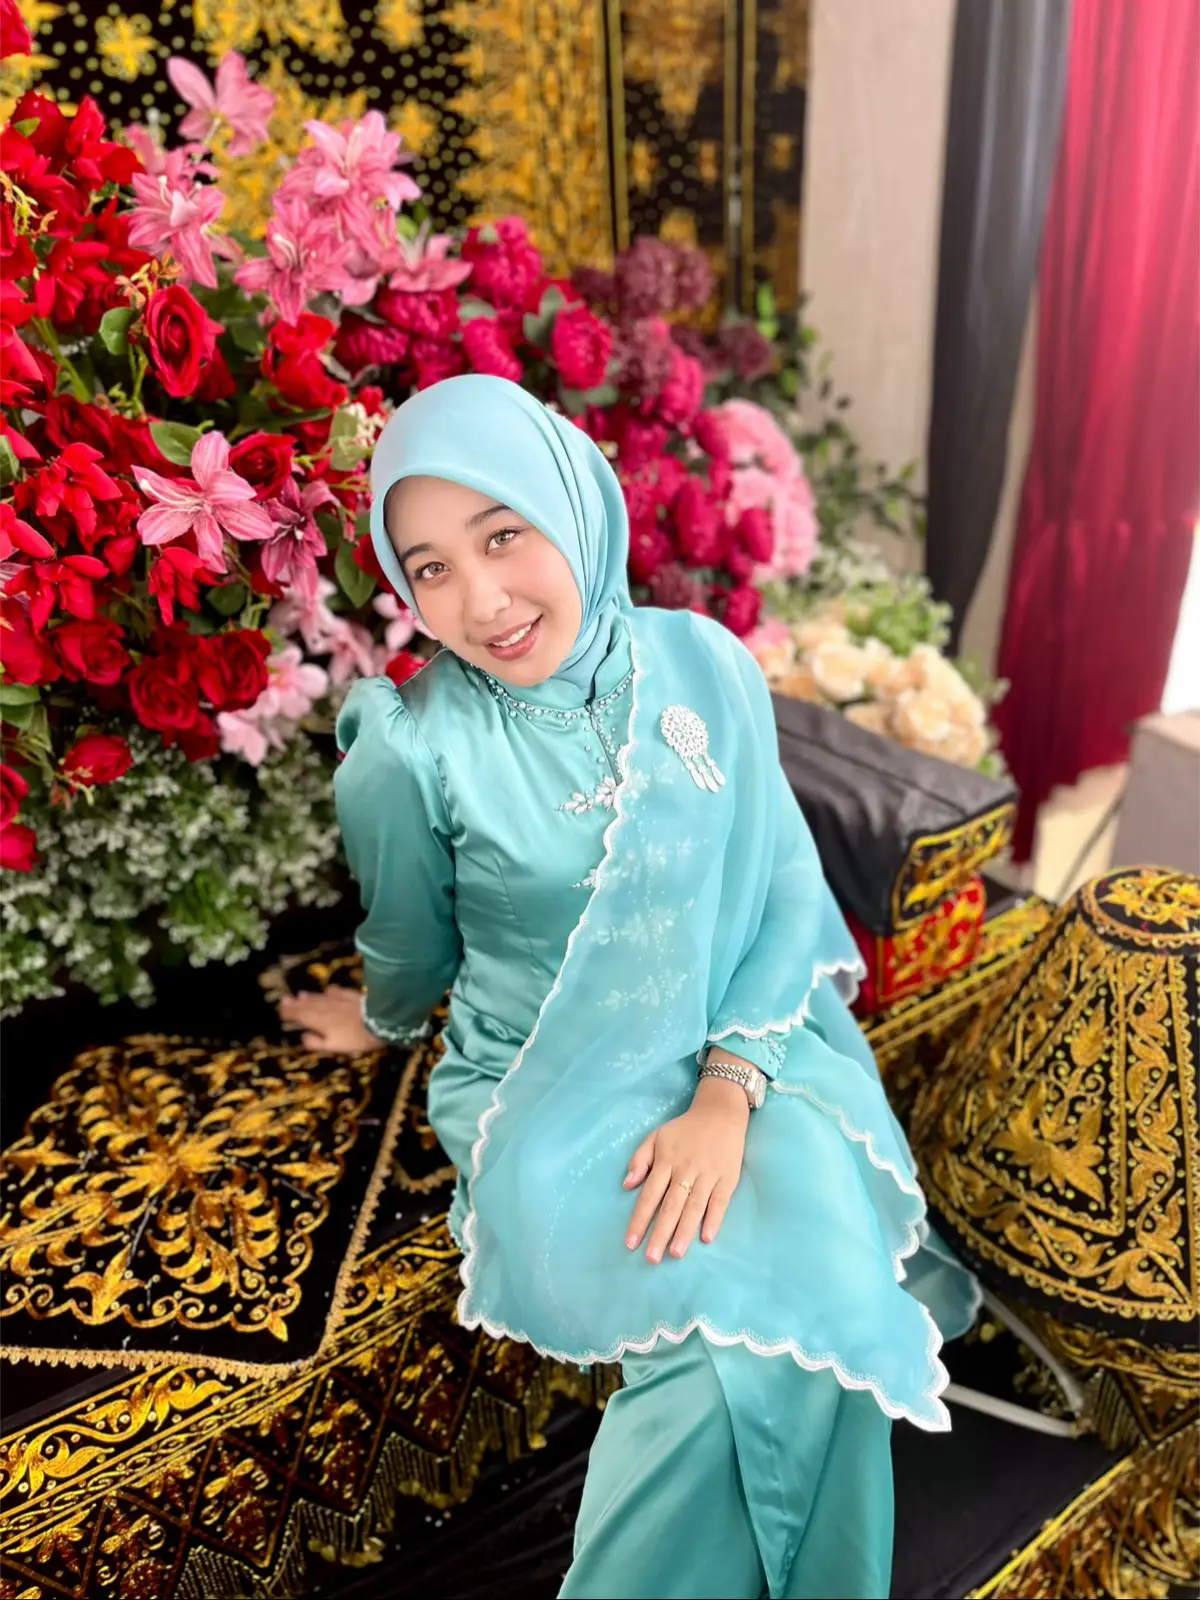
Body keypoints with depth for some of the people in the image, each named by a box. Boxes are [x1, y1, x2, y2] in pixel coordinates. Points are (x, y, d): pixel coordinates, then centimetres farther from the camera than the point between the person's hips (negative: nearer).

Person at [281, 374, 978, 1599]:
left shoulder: (704, 665, -8)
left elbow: (786, 890, -6)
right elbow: (413, 935, 5)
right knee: (748, 1312, -22)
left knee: (820, 1221, -22)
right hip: (543, 1089, -2)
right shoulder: (413, 748, -14)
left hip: (737, 1046, 3)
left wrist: (727, 1093, -17)